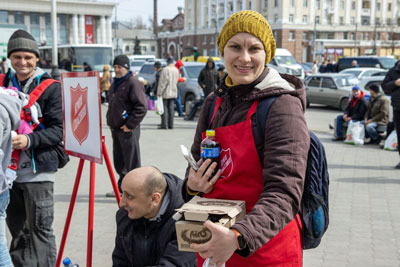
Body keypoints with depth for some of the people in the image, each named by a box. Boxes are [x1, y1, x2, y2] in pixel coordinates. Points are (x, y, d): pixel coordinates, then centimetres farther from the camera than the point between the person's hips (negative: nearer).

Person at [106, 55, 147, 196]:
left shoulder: (133, 83, -11)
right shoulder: (115, 83, 17)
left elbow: (142, 107, -17)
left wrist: (130, 124, -17)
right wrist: (110, 121, 17)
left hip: (128, 129, -9)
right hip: (115, 128, 9)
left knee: (131, 162, -5)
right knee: (119, 161, 17)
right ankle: (122, 188, 29)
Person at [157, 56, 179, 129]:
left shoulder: (165, 69, -14)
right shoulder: (176, 70, 8)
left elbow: (163, 82, -16)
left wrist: (159, 92, -12)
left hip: (165, 93, -6)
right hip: (173, 92, 6)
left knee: (164, 108, -2)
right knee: (171, 108, 9)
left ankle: (164, 124, -5)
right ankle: (171, 124, 10)